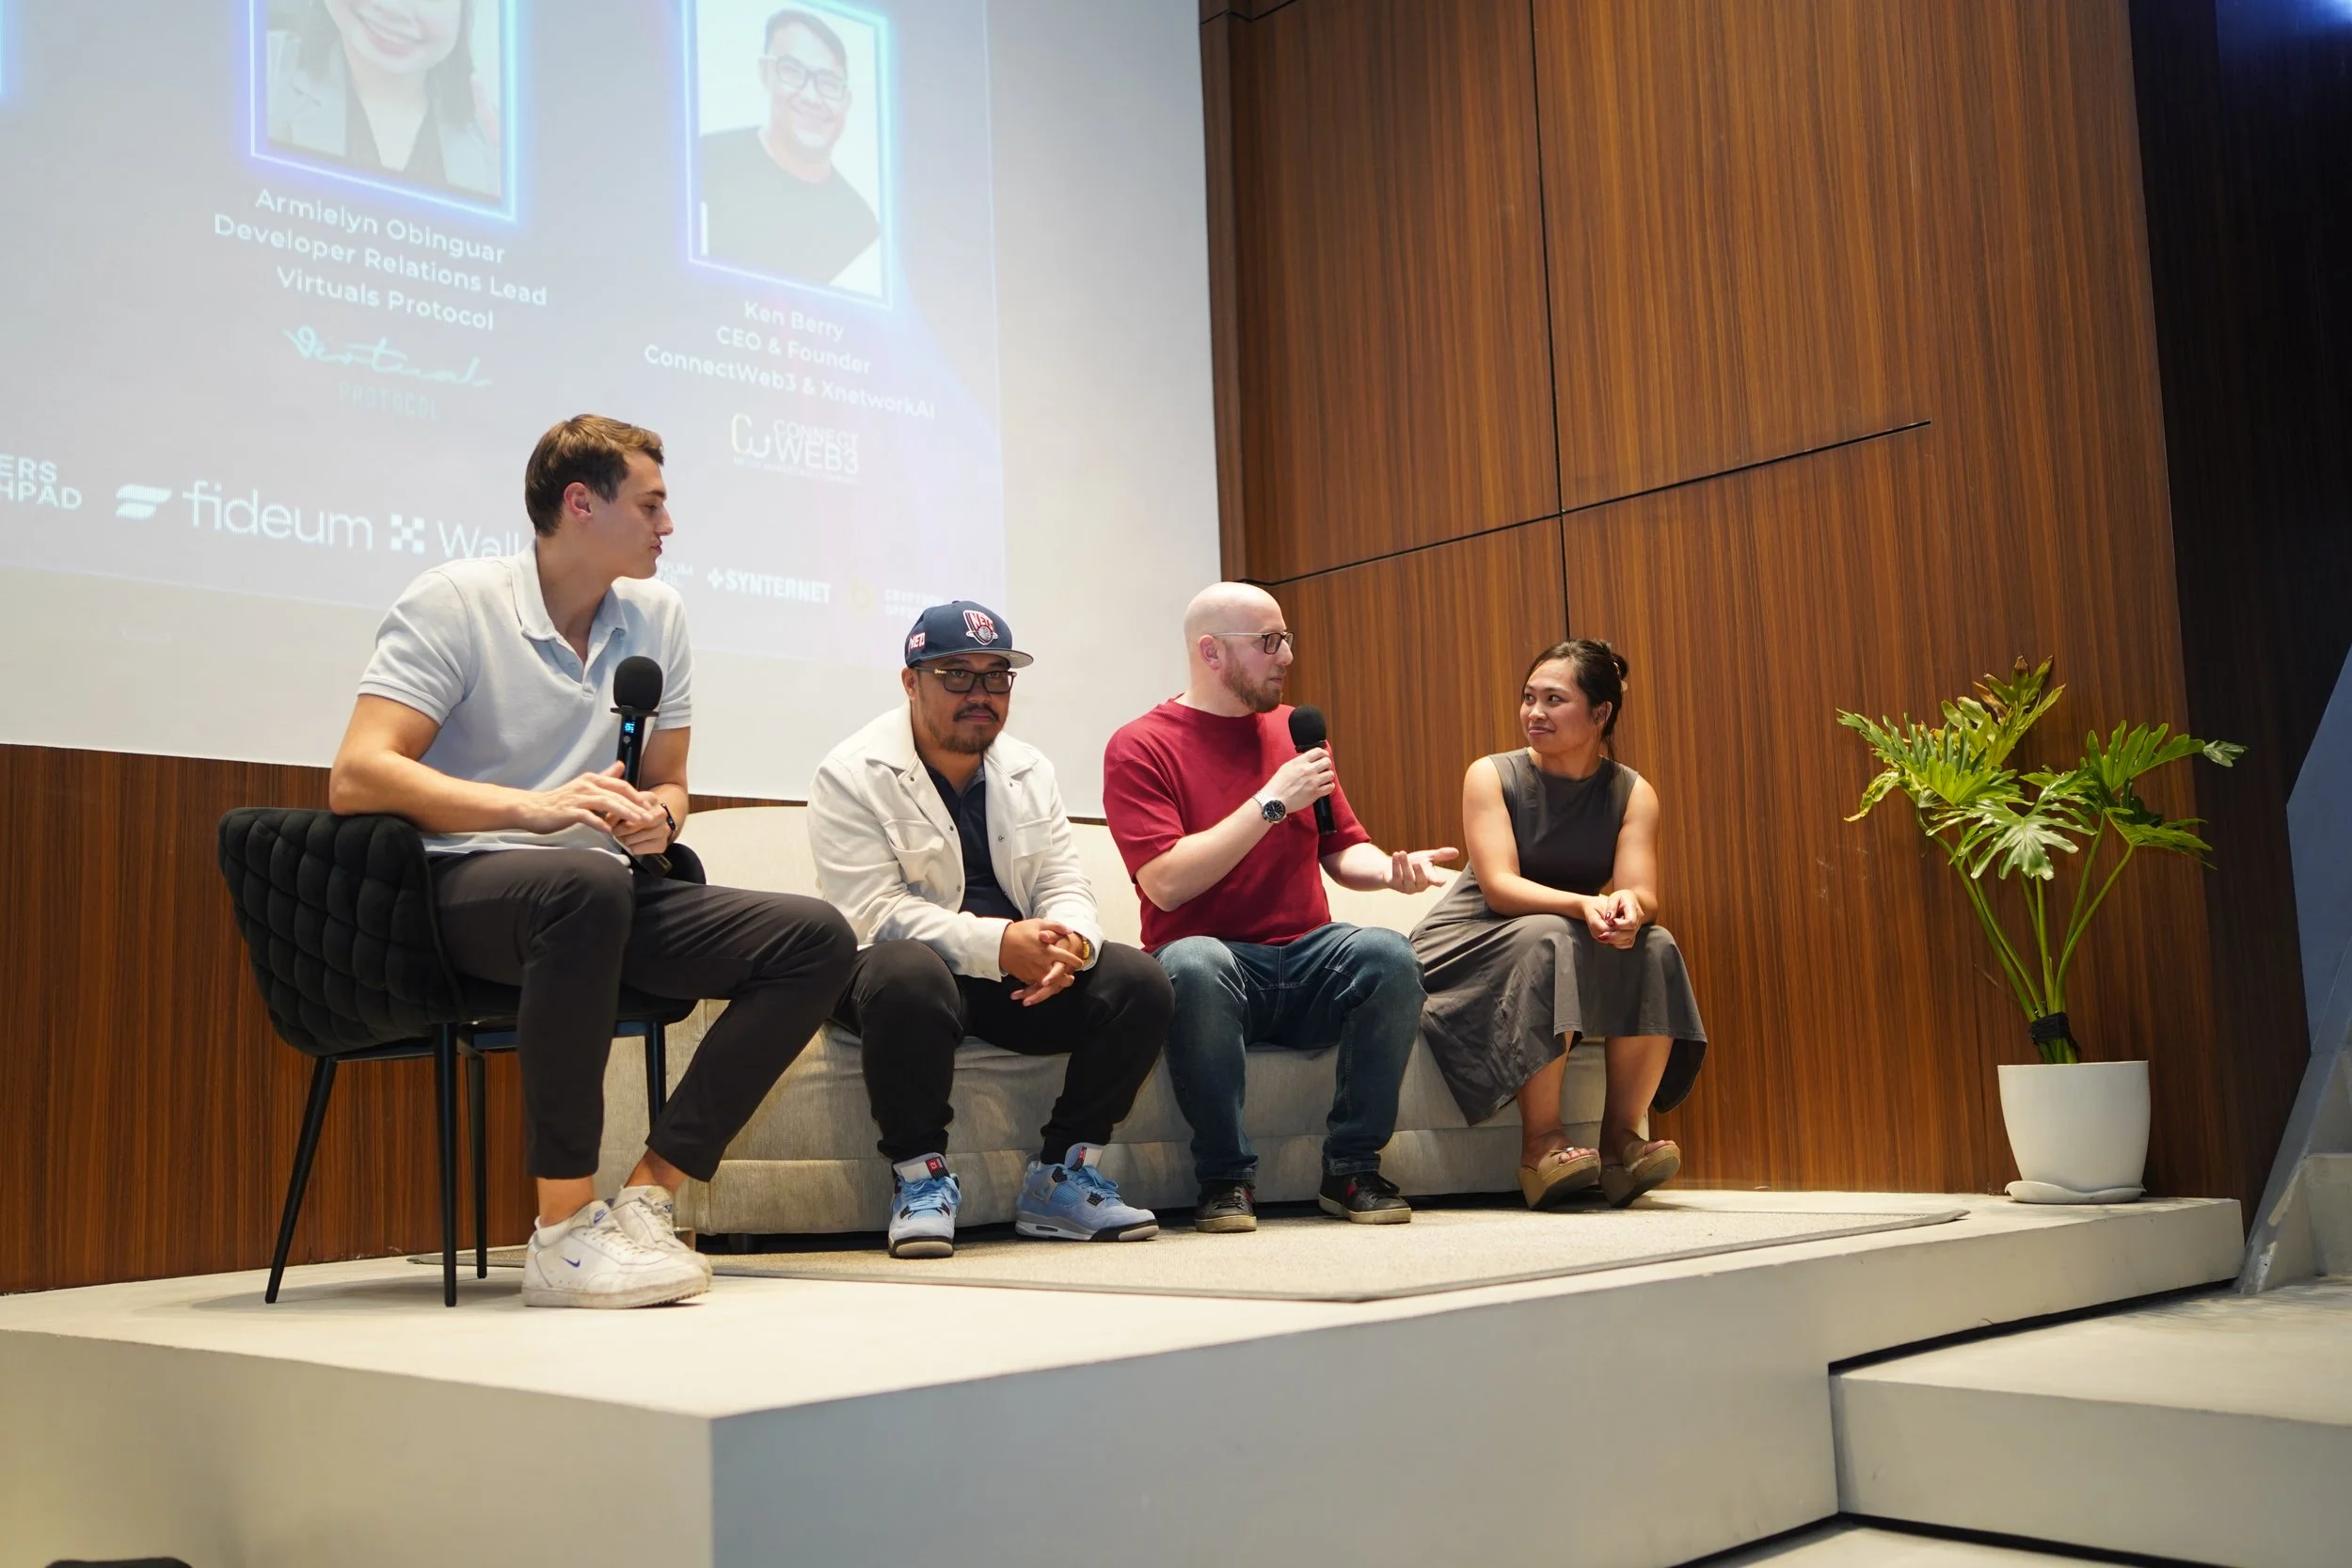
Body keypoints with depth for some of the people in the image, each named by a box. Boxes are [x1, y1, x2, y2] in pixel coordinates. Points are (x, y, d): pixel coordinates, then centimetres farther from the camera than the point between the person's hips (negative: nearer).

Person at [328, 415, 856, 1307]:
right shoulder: (455, 602, -6)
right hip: (464, 886, -6)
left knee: (817, 939, -13)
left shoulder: (656, 615, 11)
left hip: (600, 889, 6)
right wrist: (532, 808, -29)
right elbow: (354, 777, -16)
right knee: (588, 880, -41)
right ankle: (562, 1234, -31)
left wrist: (657, 816, -8)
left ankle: (648, 1199, -14)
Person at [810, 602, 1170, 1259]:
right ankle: (920, 1176, -20)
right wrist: (996, 944, -29)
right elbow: (873, 911, -18)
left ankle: (1062, 1175, -5)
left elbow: (1065, 884, 6)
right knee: (909, 975, -40)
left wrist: (1069, 941, -20)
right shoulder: (853, 775, -8)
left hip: (1018, 977, 6)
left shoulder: (1030, 770, 11)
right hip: (913, 964, -5)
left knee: (1139, 981, -17)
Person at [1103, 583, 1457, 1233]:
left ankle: (1352, 1168, -13)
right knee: (1192, 963, -38)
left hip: (1308, 960, 4)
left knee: (1388, 954, -27)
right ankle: (1226, 1177, -20)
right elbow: (1167, 883, -14)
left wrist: (1392, 868, -5)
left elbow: (1343, 849, 18)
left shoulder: (1296, 731, 14)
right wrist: (1272, 802, -15)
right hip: (1217, 966, -4)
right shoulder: (1140, 748, -2)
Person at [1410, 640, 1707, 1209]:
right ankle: (1540, 1142, -32)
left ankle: (1621, 1134, -19)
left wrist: (1626, 905, -38)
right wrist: (1584, 905, -38)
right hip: (1474, 942, -3)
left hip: (1583, 946, 3)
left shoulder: (1633, 793, 2)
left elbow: (1644, 894, -12)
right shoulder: (1491, 776, -6)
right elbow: (1499, 887, -19)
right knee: (1547, 940, -34)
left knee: (1654, 948, -24)